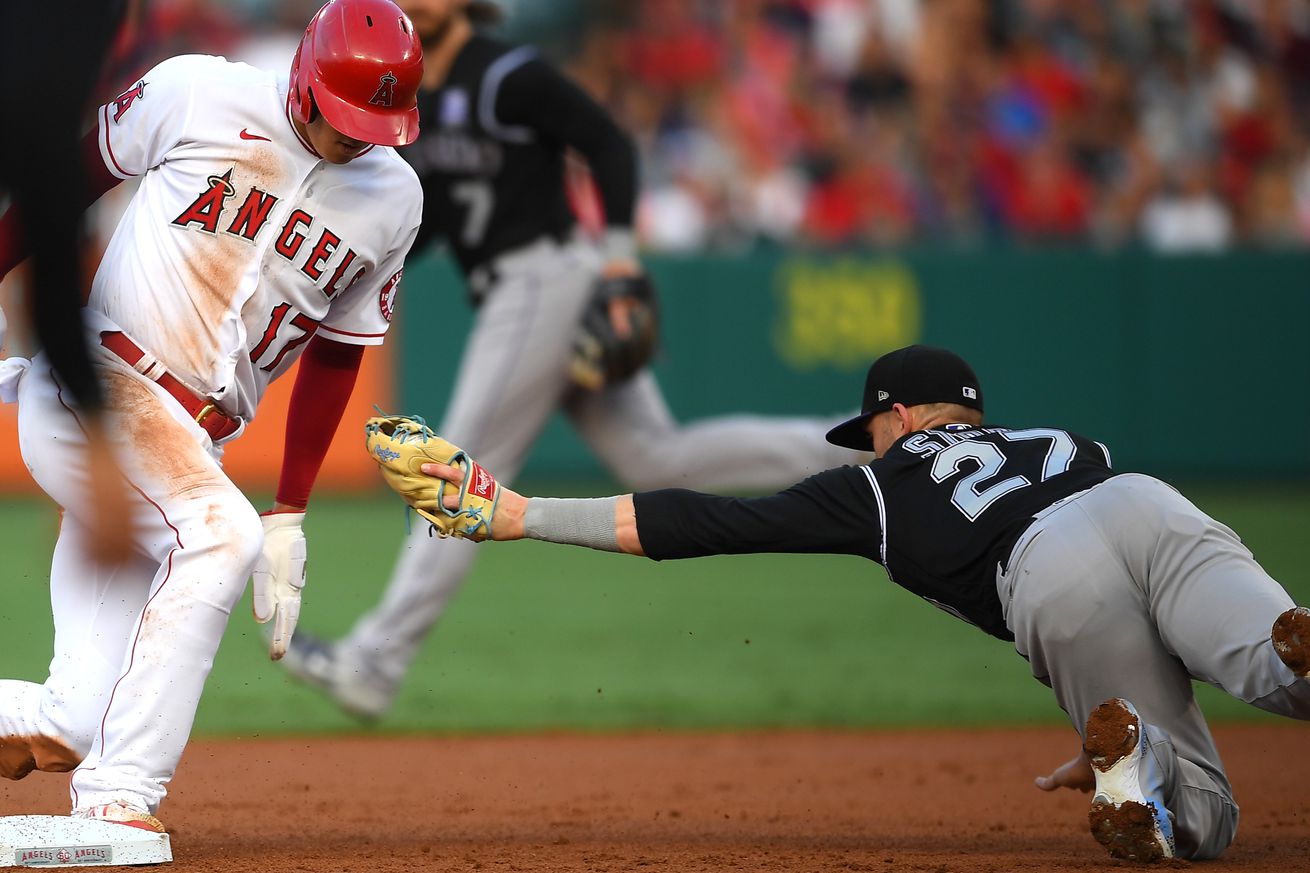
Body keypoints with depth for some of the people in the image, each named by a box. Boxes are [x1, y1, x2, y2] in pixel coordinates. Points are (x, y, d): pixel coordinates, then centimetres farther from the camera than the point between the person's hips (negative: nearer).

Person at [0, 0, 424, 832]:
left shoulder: (393, 198, 5)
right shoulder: (197, 94, -6)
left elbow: (337, 352, 14)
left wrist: (290, 516, 13)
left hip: (194, 441, 5)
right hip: (91, 385, -5)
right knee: (218, 532, -31)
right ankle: (120, 797, -30)